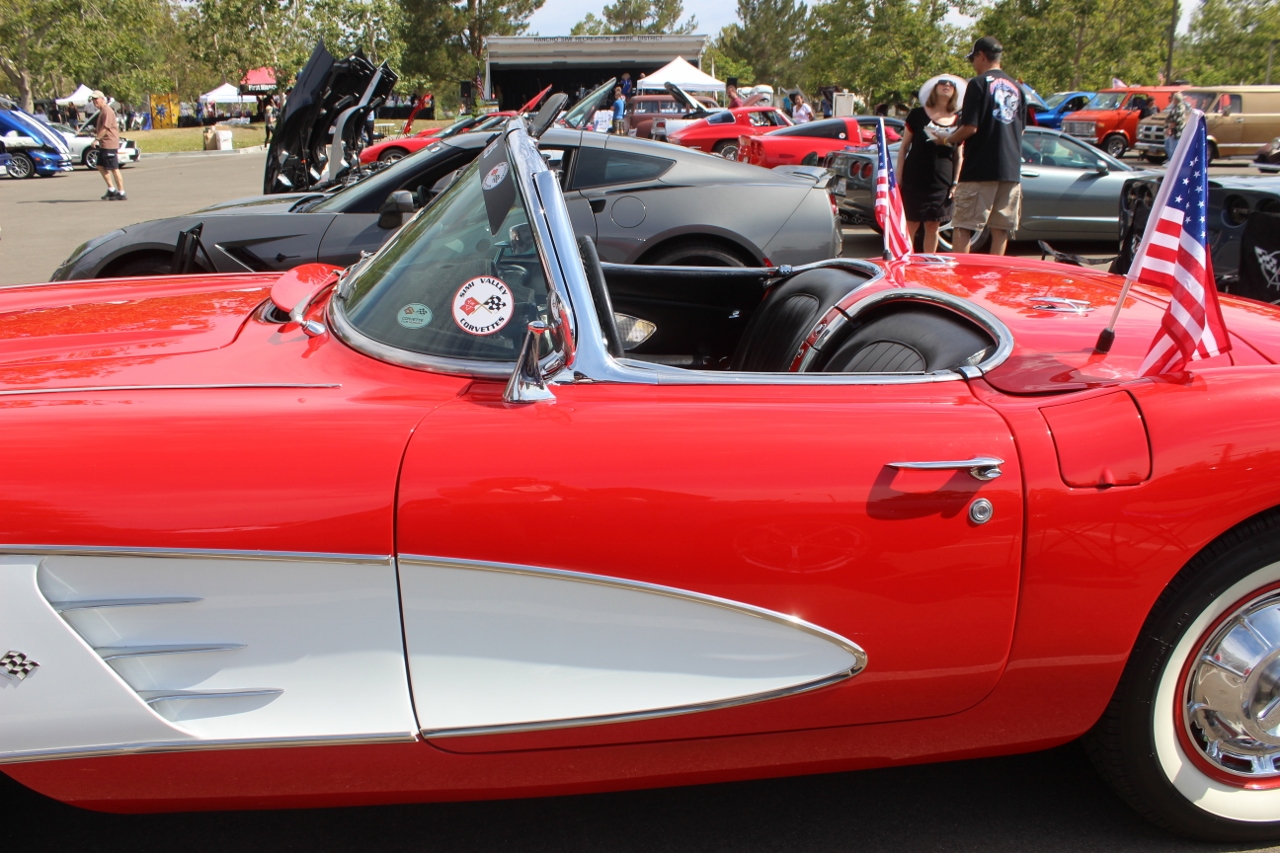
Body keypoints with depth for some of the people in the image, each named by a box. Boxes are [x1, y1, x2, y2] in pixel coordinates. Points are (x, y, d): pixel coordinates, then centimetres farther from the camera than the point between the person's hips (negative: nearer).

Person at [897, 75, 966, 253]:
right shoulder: (918, 114, 2)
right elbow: (904, 147, 4)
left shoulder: (958, 121, 8)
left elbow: (959, 156, 13)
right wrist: (899, 177, -1)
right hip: (914, 180, -3)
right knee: (911, 224, -4)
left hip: (941, 183, 3)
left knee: (933, 226, 6)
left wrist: (956, 183, 5)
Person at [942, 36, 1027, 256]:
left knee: (963, 227, -3)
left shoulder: (979, 84, -7)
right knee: (1001, 229, 8)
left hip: (980, 169, -6)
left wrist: (950, 140, 4)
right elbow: (1021, 128, 19)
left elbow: (970, 128, -13)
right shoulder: (1016, 87, 14)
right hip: (1011, 169, 6)